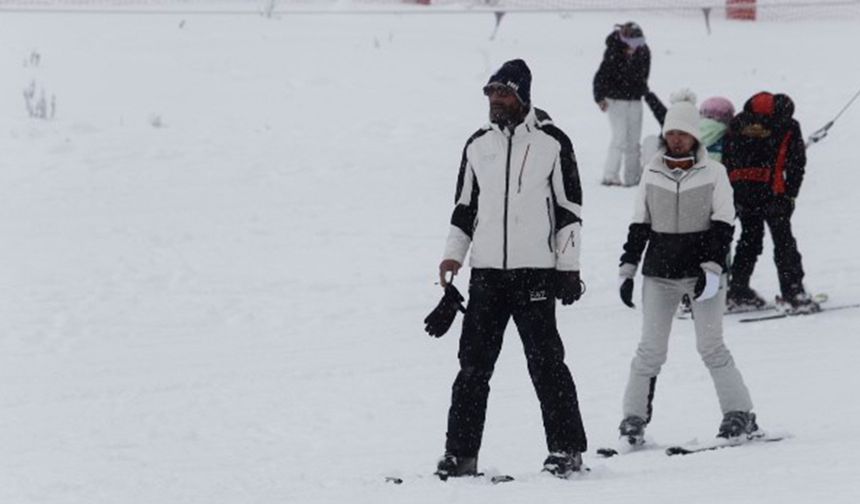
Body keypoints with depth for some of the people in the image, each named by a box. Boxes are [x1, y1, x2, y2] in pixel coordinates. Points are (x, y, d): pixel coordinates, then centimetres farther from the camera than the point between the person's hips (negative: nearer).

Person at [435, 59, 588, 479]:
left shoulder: (552, 142, 0)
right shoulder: (478, 145, 12)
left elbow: (569, 208, 0)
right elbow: (465, 206, 19)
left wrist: (568, 267, -4)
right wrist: (453, 253, 7)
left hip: (534, 271, -4)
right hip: (486, 271, 4)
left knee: (545, 363, -4)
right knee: (473, 364, 2)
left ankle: (566, 448, 4)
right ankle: (461, 452, 5)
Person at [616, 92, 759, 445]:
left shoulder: (713, 173, 0)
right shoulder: (652, 174, 7)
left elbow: (723, 225, -2)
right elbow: (639, 226, 12)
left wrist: (712, 267, -12)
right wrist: (627, 269, 7)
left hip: (703, 271, -2)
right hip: (659, 274, 2)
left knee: (711, 346, -7)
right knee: (651, 349, -1)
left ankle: (739, 414, 1)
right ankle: (634, 417, 7)